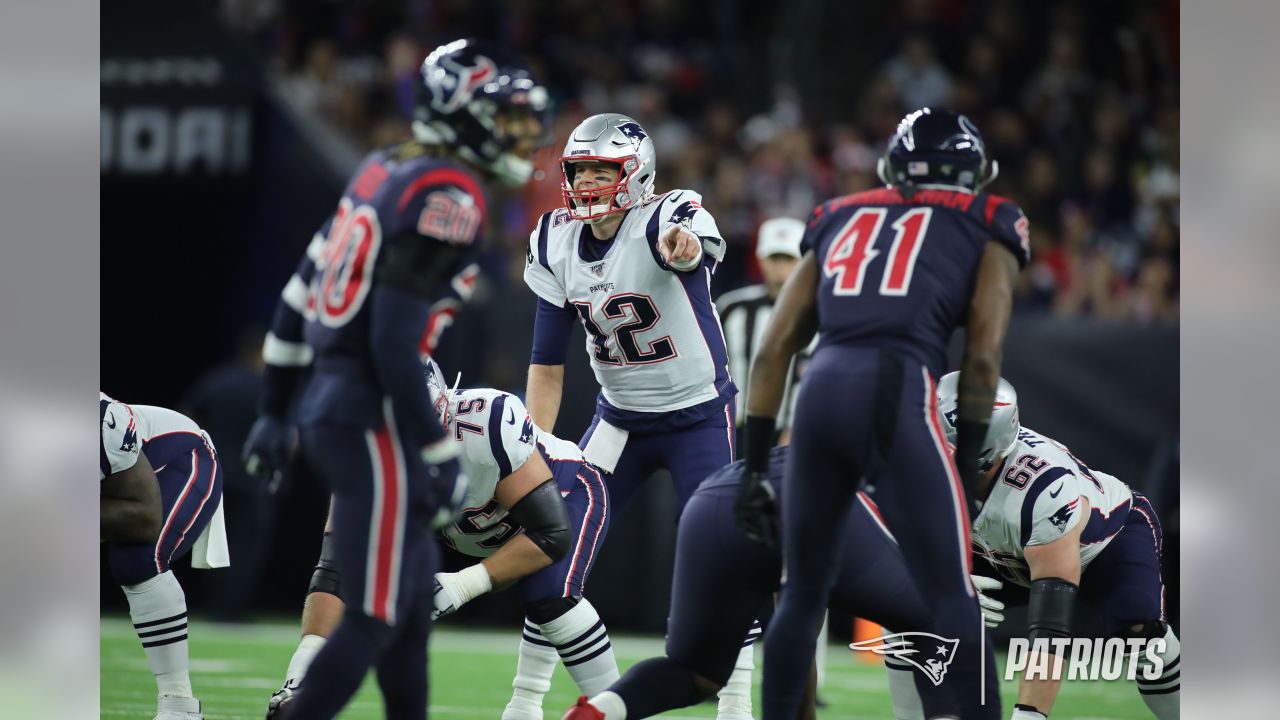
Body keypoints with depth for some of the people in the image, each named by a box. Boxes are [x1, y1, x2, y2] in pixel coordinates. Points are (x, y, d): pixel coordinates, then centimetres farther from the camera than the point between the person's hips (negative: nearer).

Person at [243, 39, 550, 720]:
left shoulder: (385, 172, 12)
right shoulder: (446, 198, -15)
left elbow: (303, 293, 17)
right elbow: (395, 342, -22)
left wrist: (275, 409, 24)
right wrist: (440, 456, -16)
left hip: (327, 405, 10)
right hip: (374, 418, -10)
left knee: (413, 601, 17)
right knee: (375, 617, -5)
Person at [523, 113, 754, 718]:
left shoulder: (665, 220, -23)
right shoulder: (557, 243, -6)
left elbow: (690, 248, -51)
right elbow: (548, 362, 0)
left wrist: (683, 252, -76)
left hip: (699, 416, -5)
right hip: (620, 415, 5)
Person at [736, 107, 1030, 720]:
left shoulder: (840, 221, 27)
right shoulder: (986, 228, 17)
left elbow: (772, 352, 20)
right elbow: (981, 358, 5)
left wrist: (754, 467, 21)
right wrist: (967, 464, 10)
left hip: (821, 393, 4)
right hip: (898, 397, -4)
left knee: (804, 594, 19)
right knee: (952, 600, -1)